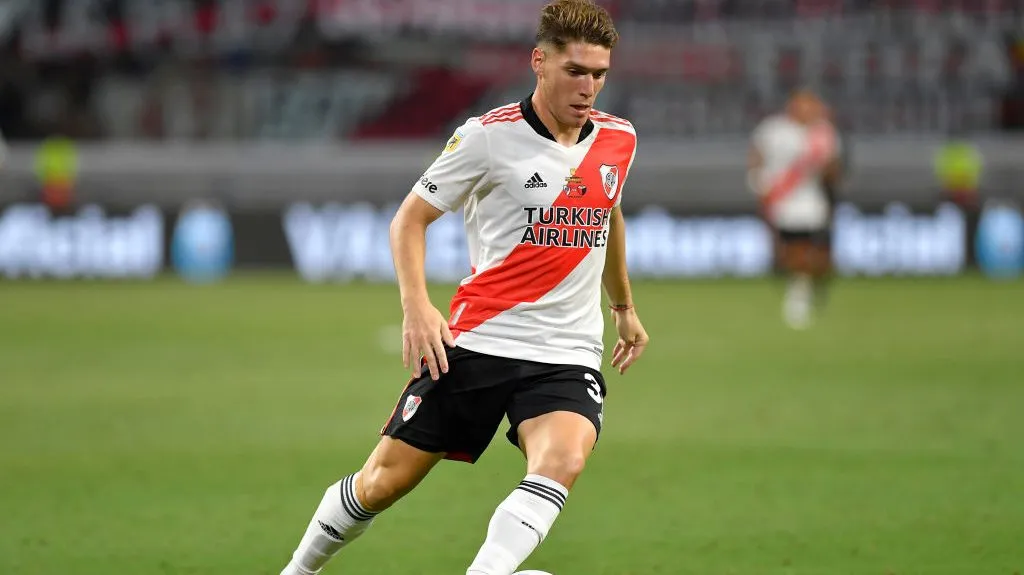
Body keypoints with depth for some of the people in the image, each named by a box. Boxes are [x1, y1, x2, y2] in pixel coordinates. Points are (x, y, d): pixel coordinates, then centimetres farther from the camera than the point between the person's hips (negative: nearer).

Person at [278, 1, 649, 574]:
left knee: (563, 460, -29)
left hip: (568, 353, 3)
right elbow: (410, 219, -1)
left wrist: (625, 306, 36)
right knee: (384, 482, 2)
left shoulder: (619, 140, 6)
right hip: (476, 339, -3)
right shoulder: (489, 136, -9)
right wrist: (417, 306, -15)